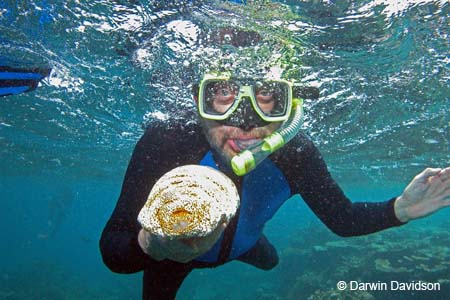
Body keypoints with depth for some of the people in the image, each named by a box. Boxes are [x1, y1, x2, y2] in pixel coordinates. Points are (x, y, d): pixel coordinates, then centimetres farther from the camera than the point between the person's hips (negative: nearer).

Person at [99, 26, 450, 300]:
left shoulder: (295, 154, -33)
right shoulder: (164, 144, -41)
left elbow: (343, 219, -17)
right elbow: (112, 251, -38)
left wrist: (402, 208, -34)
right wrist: (150, 243, -60)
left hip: (241, 241, 4)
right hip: (171, 253, -3)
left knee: (269, 260, 35)